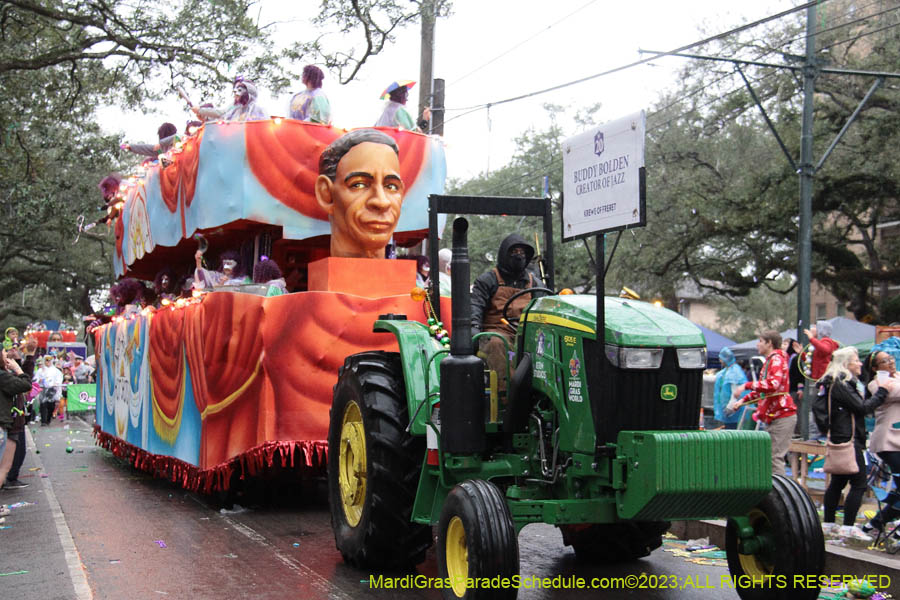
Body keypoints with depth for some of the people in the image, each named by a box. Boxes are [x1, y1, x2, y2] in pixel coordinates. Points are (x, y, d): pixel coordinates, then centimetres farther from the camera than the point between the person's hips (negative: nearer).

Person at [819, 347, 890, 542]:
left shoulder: (838, 382, 17)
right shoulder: (841, 383, -14)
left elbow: (858, 407, 19)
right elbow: (861, 407, -17)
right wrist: (882, 392, -9)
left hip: (840, 438, 11)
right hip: (848, 439, -11)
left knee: (838, 482, 13)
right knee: (858, 483, -8)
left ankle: (828, 524, 17)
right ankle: (848, 527, -7)